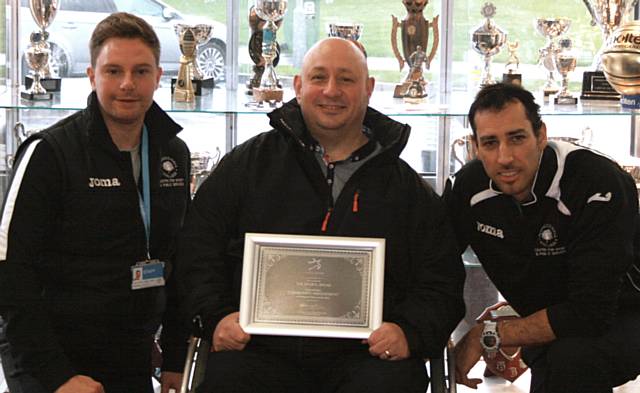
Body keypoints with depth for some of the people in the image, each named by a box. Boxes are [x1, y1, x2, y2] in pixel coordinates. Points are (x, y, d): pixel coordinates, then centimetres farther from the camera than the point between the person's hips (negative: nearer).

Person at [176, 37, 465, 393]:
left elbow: (442, 280, 13)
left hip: (366, 355, 1)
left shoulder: (408, 187, 16)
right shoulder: (250, 163, 15)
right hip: (261, 348, 0)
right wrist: (217, 314, -2)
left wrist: (409, 332, -6)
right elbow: (199, 243, 13)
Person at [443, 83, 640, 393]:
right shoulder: (468, 187, -12)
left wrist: (487, 336, -26)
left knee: (571, 356, -34)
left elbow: (591, 313, -32)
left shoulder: (600, 185, -30)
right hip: (547, 328, 6)